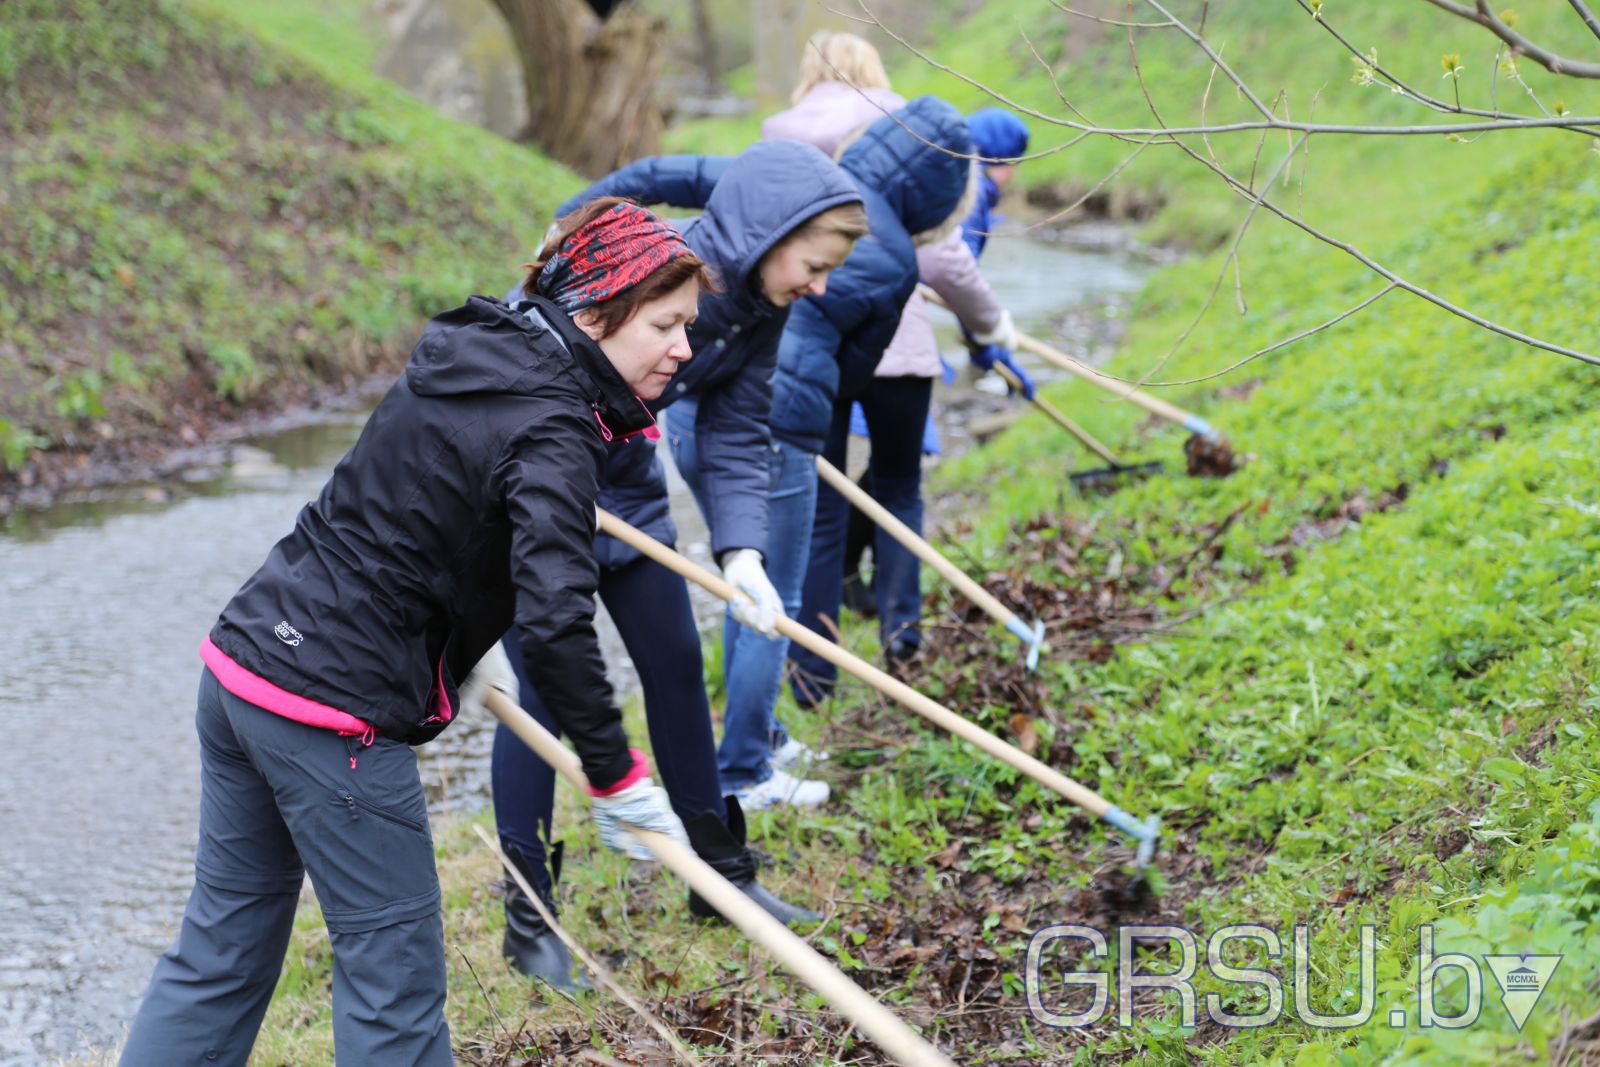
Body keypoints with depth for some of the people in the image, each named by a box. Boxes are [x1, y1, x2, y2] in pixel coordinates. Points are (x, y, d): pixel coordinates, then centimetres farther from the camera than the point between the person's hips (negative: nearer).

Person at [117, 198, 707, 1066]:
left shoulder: (466, 355, 9)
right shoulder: (550, 433, -17)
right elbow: (555, 626, -26)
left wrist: (457, 653, 28)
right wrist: (615, 776, -17)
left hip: (241, 660, 9)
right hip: (334, 710, -9)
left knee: (223, 945, 18)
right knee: (393, 976, 3)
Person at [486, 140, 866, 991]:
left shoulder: (760, 307, -7)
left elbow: (738, 434, -7)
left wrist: (742, 551, -21)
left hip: (621, 480, 8)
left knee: (677, 660, 11)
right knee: (547, 683, -7)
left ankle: (719, 872, 26)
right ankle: (527, 919, 6)